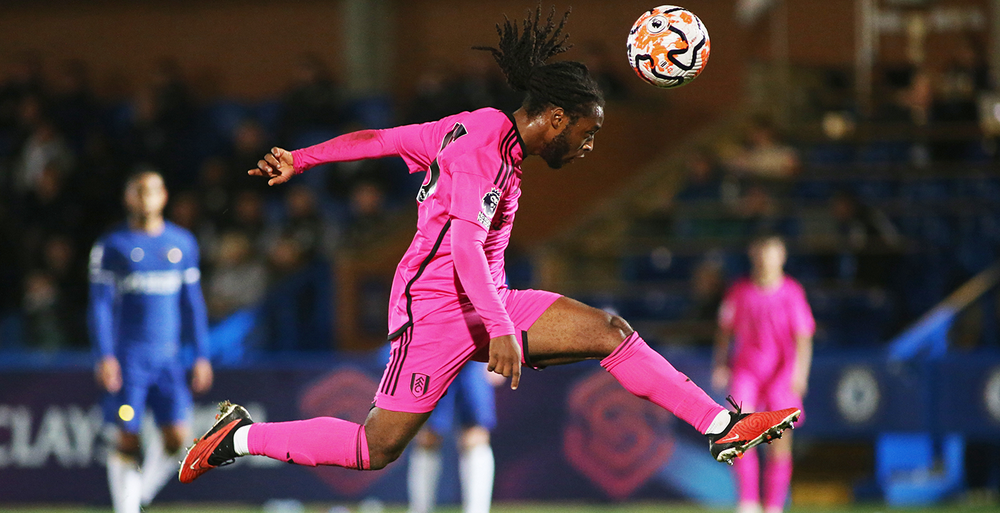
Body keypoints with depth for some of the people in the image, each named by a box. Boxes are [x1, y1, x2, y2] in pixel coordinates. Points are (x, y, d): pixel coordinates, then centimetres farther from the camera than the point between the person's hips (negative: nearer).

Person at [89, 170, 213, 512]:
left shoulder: (182, 243, 11)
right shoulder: (111, 246, 0)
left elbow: (193, 304, 16)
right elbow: (99, 305, -2)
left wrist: (202, 356, 11)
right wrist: (105, 356, -13)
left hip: (169, 356, 3)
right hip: (127, 354, -3)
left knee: (176, 437, -10)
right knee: (128, 439, -6)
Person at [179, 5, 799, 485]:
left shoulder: (482, 128, 11)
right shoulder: (485, 144, -17)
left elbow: (381, 139, 15)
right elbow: (465, 246, -27)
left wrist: (299, 160, 20)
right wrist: (501, 330, -33)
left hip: (489, 303, 10)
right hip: (437, 307, -9)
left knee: (612, 331, -4)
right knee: (377, 450, -6)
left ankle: (724, 427, -9)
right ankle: (241, 436, 9)